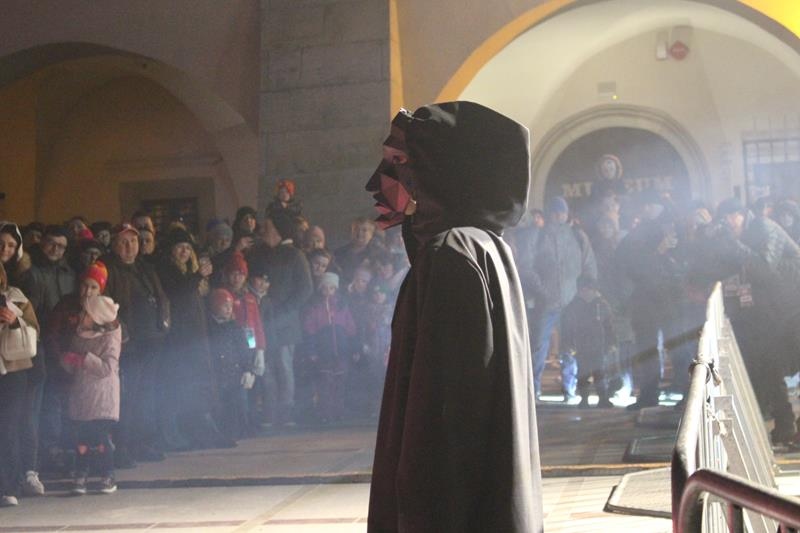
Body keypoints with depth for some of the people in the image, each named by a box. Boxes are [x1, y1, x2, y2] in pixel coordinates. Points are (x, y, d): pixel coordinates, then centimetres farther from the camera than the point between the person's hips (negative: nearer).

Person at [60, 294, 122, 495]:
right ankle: (80, 476, 8)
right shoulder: (80, 334, 9)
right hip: (81, 394, 5)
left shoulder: (110, 338, -8)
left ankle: (108, 477, 6)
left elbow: (107, 368, -17)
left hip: (102, 397, -5)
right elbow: (70, 364, 15)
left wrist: (83, 358, -21)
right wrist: (67, 359, -8)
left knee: (102, 437, -4)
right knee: (81, 437, 3)